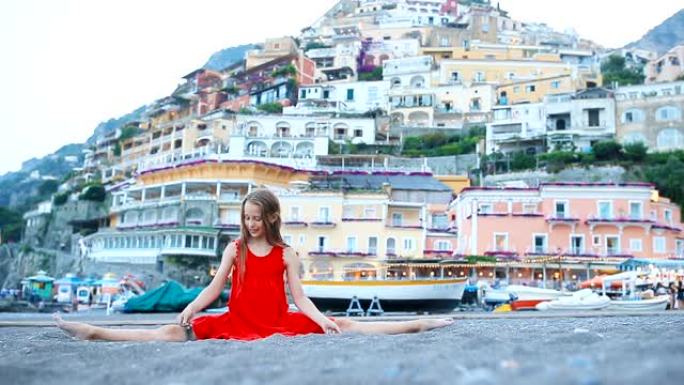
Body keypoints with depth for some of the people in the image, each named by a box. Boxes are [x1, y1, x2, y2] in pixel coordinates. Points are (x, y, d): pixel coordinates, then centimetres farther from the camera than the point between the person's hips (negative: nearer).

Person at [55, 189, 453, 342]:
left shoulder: (287, 254, 3)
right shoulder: (235, 249, 6)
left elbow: (300, 298, -1)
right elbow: (213, 288, -1)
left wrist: (321, 319, -19)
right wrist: (190, 308, -19)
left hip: (279, 323, 0)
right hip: (237, 321, 1)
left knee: (343, 326, -10)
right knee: (175, 331, -13)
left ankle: (420, 325, -12)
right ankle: (92, 332, -21)